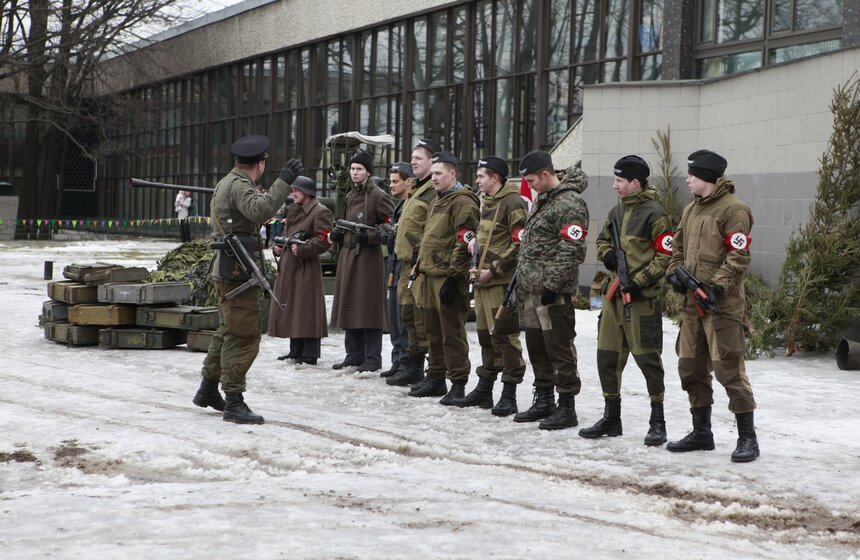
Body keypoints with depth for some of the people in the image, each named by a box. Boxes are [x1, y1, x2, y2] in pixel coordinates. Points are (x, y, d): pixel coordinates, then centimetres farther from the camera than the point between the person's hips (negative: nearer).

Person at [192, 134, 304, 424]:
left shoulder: (226, 183, 16)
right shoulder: (239, 186, -15)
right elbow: (260, 209, -35)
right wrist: (283, 181, -34)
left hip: (226, 270, 11)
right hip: (238, 270, -11)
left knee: (228, 332, 21)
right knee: (243, 336, -9)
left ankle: (208, 390, 31)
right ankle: (233, 402, -8)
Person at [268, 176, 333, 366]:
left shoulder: (320, 212, -7)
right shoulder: (293, 210, 19)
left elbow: (323, 240, -14)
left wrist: (302, 249, -21)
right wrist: (277, 246, 9)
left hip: (307, 267, -9)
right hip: (288, 265, 9)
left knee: (307, 308, -8)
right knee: (290, 307, 11)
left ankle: (310, 354, -4)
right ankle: (296, 351, 20)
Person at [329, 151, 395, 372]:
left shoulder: (378, 196, -7)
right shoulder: (350, 196, 16)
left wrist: (370, 235, -19)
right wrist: (338, 233, 9)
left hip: (368, 257, -8)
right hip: (348, 255, 8)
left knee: (368, 307, -6)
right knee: (349, 305, 9)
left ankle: (372, 358, -2)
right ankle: (354, 355, 17)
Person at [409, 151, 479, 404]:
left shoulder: (462, 202, -12)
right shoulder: (438, 201, 20)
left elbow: (464, 243, -19)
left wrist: (452, 277, -21)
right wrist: (422, 265, 21)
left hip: (448, 277, -10)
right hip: (431, 274, 10)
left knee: (452, 332, -7)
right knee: (433, 330, 15)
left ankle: (458, 384, -3)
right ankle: (436, 378, 24)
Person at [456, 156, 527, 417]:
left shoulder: (513, 203, -11)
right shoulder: (487, 202, 18)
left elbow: (520, 244, -17)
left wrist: (493, 270, -16)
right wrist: (476, 265, 12)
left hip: (502, 282, -9)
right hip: (482, 280, 9)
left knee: (505, 336, -7)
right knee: (485, 334, 15)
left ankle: (509, 394, -3)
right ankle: (484, 389, 24)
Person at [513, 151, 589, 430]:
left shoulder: (570, 204, -14)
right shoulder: (542, 200, 17)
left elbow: (571, 251, -20)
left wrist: (551, 285, -20)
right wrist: (520, 280, 20)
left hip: (553, 293, -10)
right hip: (531, 291, 10)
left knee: (559, 349, -5)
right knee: (536, 348, 15)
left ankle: (566, 407, 1)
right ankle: (544, 401, 26)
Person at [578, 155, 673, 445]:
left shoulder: (655, 214, -11)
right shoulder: (617, 211, 14)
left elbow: (666, 256, -13)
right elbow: (602, 240, 26)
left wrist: (639, 281, -18)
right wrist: (608, 254, 3)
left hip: (643, 298, -8)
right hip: (614, 293, 8)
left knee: (647, 357, -4)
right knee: (607, 355, 10)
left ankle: (657, 423, 5)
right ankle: (611, 419, 21)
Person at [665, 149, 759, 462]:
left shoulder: (733, 209, -9)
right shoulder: (691, 209, 17)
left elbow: (739, 256, -15)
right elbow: (679, 245, 23)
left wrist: (717, 286, -21)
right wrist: (674, 271, 4)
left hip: (722, 304, -9)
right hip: (692, 302, 9)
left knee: (729, 368, -11)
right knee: (691, 367, 13)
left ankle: (747, 438, -5)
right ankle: (701, 432, 25)